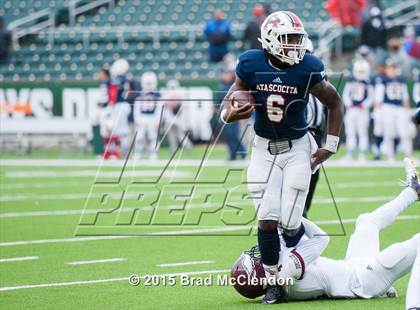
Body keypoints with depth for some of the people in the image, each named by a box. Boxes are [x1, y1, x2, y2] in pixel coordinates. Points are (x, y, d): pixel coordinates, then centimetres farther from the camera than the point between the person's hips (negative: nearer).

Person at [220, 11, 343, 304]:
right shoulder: (251, 65, -10)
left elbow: (335, 103, 1)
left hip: (298, 148, -1)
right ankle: (273, 281, 10)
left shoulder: (307, 69, -13)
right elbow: (230, 101, 2)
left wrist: (329, 146, 0)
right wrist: (229, 113, -22)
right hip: (264, 149, 1)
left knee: (290, 223, -7)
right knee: (267, 221, -7)